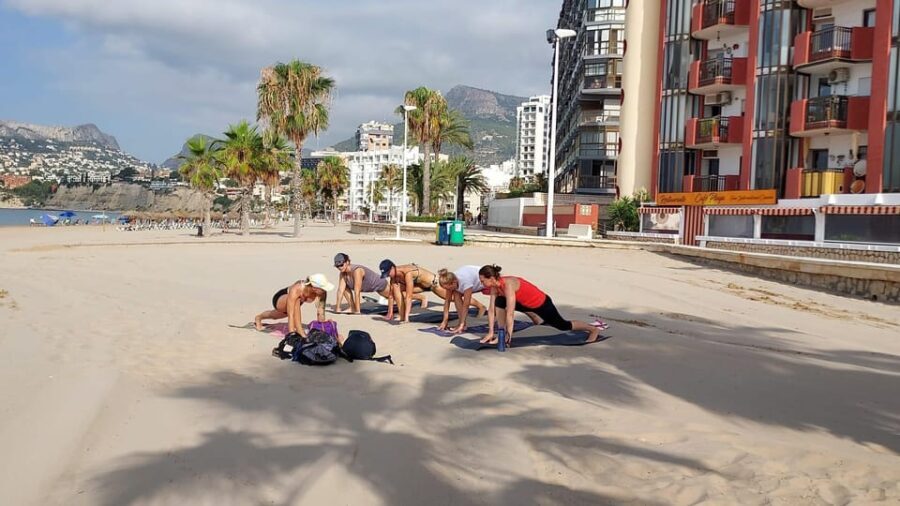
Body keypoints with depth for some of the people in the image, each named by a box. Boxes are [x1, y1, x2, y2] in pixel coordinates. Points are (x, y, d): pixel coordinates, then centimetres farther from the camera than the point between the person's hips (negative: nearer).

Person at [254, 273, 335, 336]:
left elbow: (321, 313, -26)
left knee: (275, 316, 34)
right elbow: (290, 316, -49)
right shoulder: (296, 290, -46)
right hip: (279, 299, -6)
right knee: (297, 301, -40)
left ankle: (259, 317, 67)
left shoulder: (322, 293, -33)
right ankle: (300, 333, -30)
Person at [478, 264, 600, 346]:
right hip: (526, 303, 7)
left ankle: (593, 329, 33)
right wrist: (490, 333, -10)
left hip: (542, 303, -7)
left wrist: (508, 336, -36)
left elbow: (510, 314, -38)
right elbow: (492, 309, -7)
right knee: (499, 302, -10)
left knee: (563, 325, 11)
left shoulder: (508, 284, -36)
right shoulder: (494, 285, -12)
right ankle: (502, 334, 4)